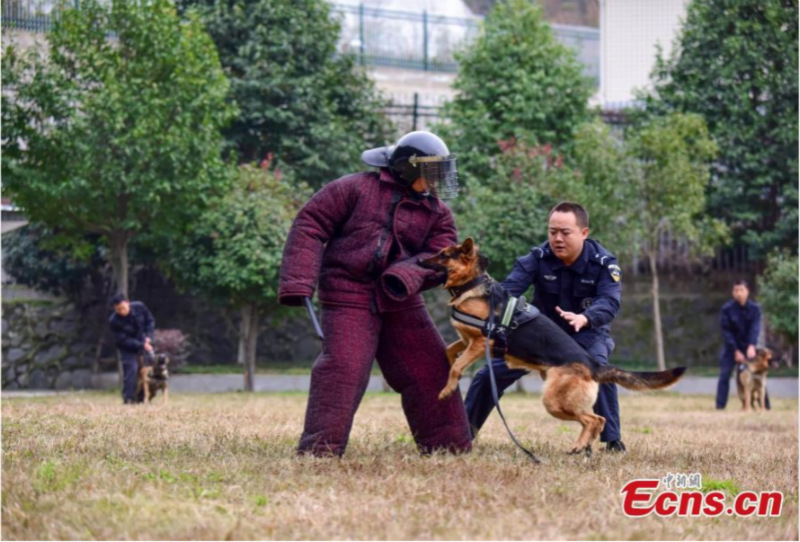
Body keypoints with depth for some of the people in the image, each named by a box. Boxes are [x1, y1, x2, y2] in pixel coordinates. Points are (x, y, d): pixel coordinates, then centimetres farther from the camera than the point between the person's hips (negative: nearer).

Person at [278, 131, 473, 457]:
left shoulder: (436, 212, 11)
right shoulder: (355, 189, -2)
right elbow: (310, 225, -5)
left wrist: (407, 276, -25)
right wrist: (297, 281, -16)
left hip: (401, 302, 5)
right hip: (349, 298, -5)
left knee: (431, 370, 7)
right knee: (343, 369, -17)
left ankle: (449, 445, 20)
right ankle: (319, 448, -11)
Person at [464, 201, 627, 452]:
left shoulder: (603, 263, -21)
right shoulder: (538, 258, -18)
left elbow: (610, 301, -36)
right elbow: (510, 287, -31)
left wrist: (584, 318, -59)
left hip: (586, 333, -2)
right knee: (490, 374, -6)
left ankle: (612, 440, -19)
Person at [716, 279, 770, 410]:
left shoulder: (755, 308, -10)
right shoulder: (727, 309, -13)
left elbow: (755, 328, -21)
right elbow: (726, 331, -13)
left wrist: (752, 346, -37)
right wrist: (736, 351, -19)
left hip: (748, 346, 1)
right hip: (731, 346, -1)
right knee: (724, 375, -10)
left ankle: (766, 405, 1)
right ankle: (720, 406, -7)